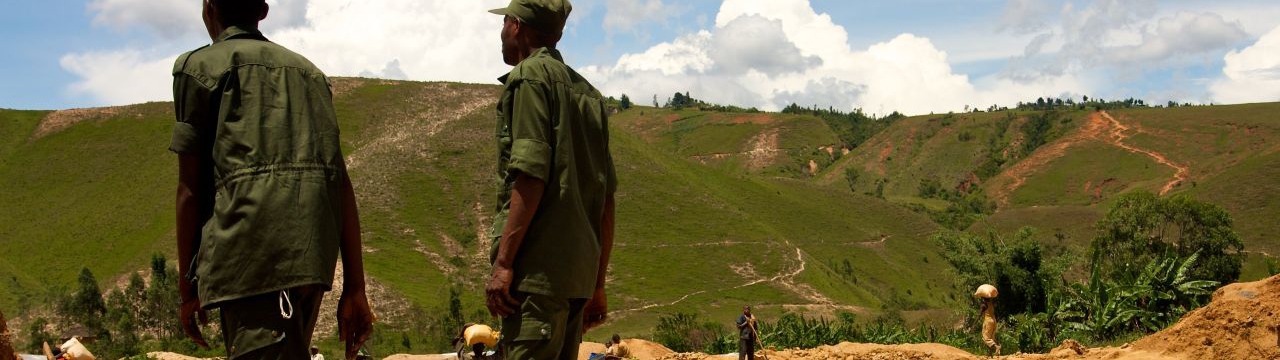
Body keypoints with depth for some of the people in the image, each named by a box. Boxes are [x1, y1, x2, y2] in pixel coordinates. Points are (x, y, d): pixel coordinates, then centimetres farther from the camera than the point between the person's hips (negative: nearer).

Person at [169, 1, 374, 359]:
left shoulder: (200, 65, 9)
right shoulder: (308, 71, 24)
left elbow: (190, 188, 2)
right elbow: (341, 185, 15)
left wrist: (187, 287, 9)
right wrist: (355, 287, 13)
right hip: (314, 258, 7)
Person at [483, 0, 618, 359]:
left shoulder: (530, 75, -2)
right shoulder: (588, 93, 22)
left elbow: (531, 175, -14)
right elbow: (606, 198, 20)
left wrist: (503, 262, -16)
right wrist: (597, 284, 22)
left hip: (539, 269, -9)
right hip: (578, 272, 9)